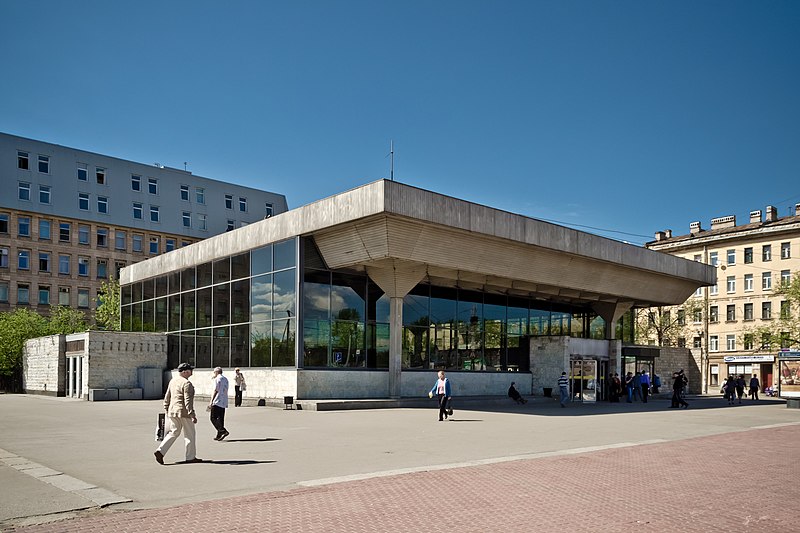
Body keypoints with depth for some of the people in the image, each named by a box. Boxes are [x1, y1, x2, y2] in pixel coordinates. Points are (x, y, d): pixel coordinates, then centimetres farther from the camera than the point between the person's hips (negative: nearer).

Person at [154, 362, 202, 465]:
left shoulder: (172, 381, 9)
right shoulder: (186, 383, -17)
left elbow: (167, 398, 15)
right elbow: (188, 401, -20)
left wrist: (167, 410, 23)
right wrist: (192, 415, -18)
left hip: (173, 411, 8)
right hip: (184, 412, -8)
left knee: (173, 432, 16)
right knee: (189, 434, 5)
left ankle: (160, 451, 3)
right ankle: (190, 457, 13)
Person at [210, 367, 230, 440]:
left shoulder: (217, 379, -8)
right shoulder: (226, 379, 16)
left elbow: (215, 391, -15)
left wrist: (211, 401, -15)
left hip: (217, 402, -8)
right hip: (224, 402, 8)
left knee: (213, 418, -5)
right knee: (221, 419, 10)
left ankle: (223, 431, -17)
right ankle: (219, 435, 11)